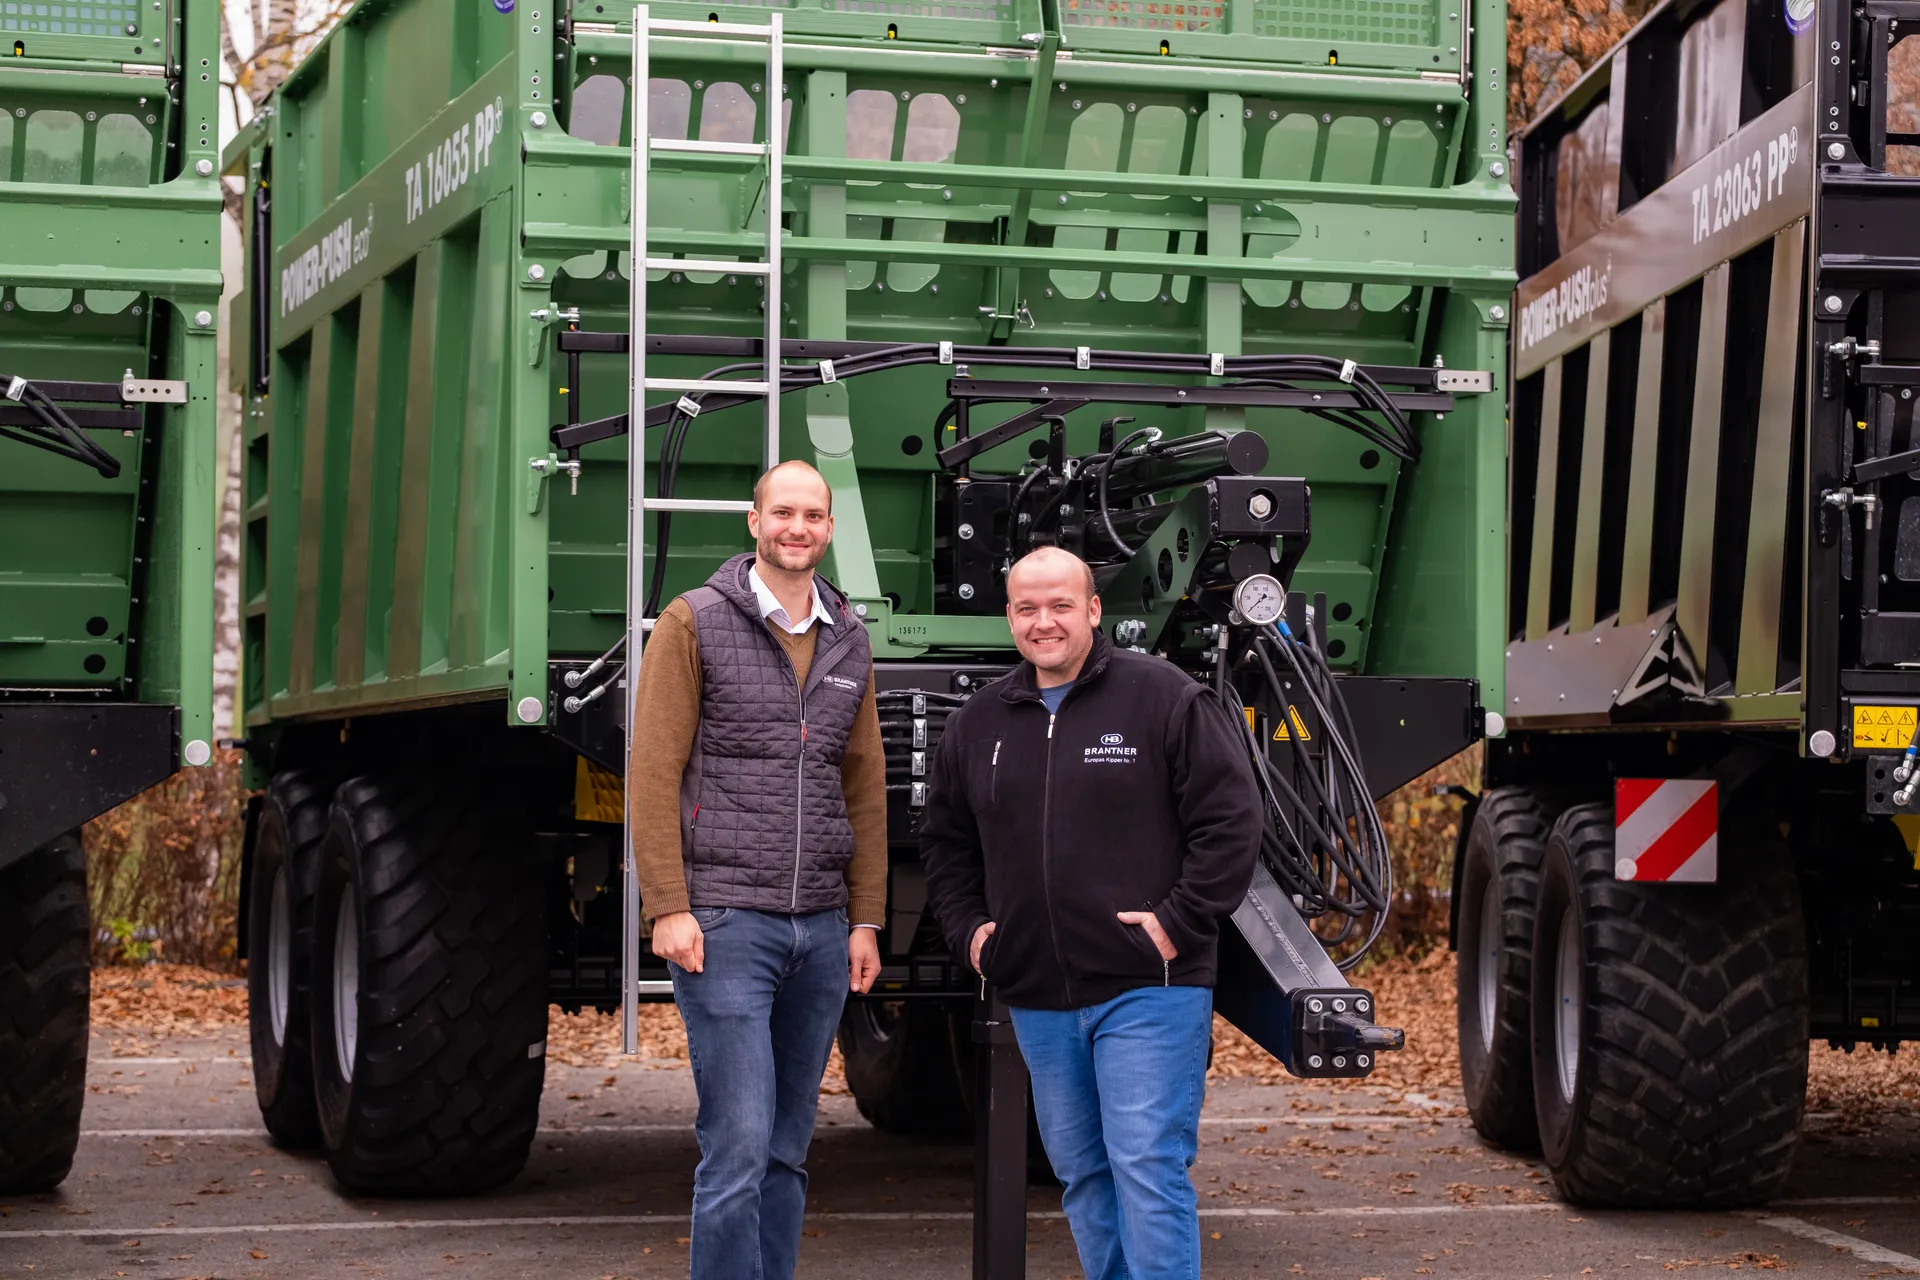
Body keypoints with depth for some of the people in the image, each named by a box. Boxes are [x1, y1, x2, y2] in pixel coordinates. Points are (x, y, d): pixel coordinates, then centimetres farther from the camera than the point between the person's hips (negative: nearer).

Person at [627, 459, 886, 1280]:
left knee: (786, 1150, 9)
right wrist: (668, 908, -13)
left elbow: (864, 786, 15)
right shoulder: (694, 624, -3)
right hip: (725, 925, -5)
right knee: (738, 1145, -10)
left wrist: (865, 920, 10)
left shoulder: (849, 643, 13)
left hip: (821, 930, 5)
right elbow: (653, 770, -6)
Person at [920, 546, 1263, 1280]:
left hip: (1146, 991, -6)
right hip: (1039, 999, 6)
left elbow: (1230, 819, -8)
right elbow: (945, 840, 23)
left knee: (1148, 1168, -10)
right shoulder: (979, 724, 12)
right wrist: (966, 929, 9)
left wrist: (1180, 922, -13)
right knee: (1082, 1176, 13)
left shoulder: (1164, 700, -5)